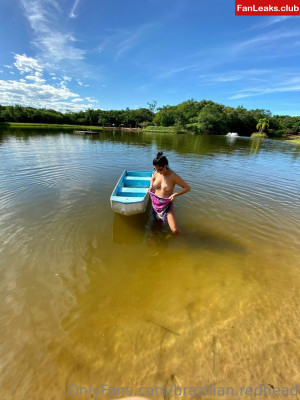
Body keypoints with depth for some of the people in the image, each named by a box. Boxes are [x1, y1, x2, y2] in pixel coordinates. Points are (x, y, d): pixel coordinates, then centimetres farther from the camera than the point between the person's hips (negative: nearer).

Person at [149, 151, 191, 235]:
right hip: (155, 203, 5)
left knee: (175, 230, -12)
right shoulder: (156, 172, -4)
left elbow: (187, 188, -15)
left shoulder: (173, 176, -20)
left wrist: (175, 194, -25)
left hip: (166, 205, -5)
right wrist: (151, 186, 2)